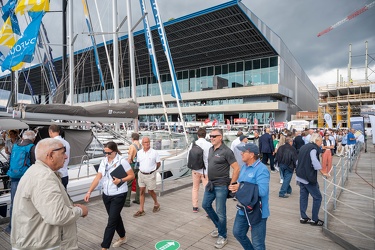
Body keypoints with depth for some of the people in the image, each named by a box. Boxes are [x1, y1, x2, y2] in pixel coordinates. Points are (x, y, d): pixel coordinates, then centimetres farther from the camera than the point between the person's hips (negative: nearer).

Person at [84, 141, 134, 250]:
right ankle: (123, 237, 41)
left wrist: (120, 180, -23)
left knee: (111, 221, -1)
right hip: (106, 195, 6)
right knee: (115, 217, 20)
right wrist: (89, 192, -9)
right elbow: (98, 178, -1)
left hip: (118, 195, -6)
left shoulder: (122, 161, -14)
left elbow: (132, 175, -9)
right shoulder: (103, 162, 2)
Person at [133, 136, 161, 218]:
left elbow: (158, 164, -2)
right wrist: (142, 169, 10)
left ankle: (156, 204, 35)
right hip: (141, 174, 4)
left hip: (150, 175, -4)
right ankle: (141, 210, 15)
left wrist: (152, 170, 7)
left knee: (151, 191, 8)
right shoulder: (139, 152, 0)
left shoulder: (154, 152, -11)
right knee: (141, 191, 7)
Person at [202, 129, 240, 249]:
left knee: (220, 212, 2)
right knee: (206, 205, 19)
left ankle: (222, 237, 23)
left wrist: (231, 185, -14)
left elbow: (236, 169, -17)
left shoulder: (226, 151, -17)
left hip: (221, 186, -8)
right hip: (210, 184, 8)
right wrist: (209, 180, 15)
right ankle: (218, 226, 39)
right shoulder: (211, 149, 7)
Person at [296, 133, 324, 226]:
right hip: (309, 177, -8)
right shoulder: (313, 148, -14)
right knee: (317, 197, 5)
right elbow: (315, 162, -29)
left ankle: (303, 217, 21)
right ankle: (314, 219, 12)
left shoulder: (303, 147, 13)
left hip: (301, 176, 8)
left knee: (303, 196, 13)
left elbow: (298, 161, 19)